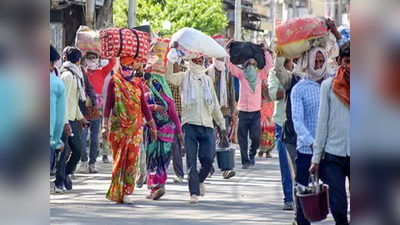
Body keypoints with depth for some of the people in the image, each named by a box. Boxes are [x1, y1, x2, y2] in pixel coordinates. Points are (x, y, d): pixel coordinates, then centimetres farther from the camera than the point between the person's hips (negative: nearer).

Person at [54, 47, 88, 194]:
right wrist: (65, 122, -24)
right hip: (65, 120, -9)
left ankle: (66, 174, 25)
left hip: (72, 119, 9)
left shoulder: (75, 75, 17)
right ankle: (59, 183, -1)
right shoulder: (67, 75, -14)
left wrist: (80, 117, 26)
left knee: (78, 150, 10)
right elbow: (63, 100, -20)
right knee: (62, 152, -6)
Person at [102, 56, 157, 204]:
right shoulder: (114, 81, 4)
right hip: (118, 126, -2)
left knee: (132, 159, -5)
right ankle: (117, 192, 2)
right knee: (119, 158, -3)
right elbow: (108, 104, 0)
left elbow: (144, 106, 13)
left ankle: (125, 193, -3)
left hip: (135, 127, 2)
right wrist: (105, 125, -9)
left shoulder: (137, 83, 11)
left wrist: (152, 126, 10)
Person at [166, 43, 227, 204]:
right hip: (190, 124, -3)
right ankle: (194, 192, -1)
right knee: (191, 160, -5)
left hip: (207, 125, 3)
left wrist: (221, 124, 20)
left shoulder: (207, 80, 18)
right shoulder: (184, 77, 6)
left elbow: (215, 104, 23)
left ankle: (200, 180, 24)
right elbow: (169, 77, -16)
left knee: (208, 158, -5)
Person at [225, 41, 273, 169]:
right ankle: (245, 161, 9)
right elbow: (230, 64, 2)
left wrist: (265, 51, 8)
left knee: (256, 136, -9)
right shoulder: (241, 75, 7)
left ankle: (252, 154, 17)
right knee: (242, 139, 0)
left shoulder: (260, 75, 11)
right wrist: (227, 49, 1)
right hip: (243, 111, 0)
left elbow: (269, 65, 5)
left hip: (256, 112, 0)